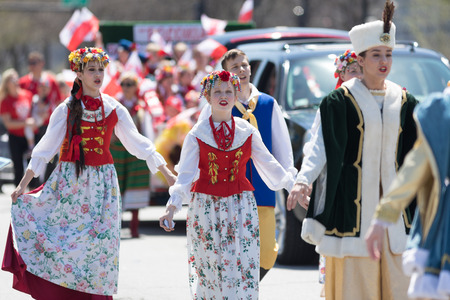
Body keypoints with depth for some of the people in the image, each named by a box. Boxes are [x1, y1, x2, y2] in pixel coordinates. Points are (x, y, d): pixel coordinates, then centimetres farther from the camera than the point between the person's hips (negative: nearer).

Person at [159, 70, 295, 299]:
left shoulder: (247, 132, 6)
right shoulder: (197, 134, 0)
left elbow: (268, 164, 11)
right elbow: (185, 175, -4)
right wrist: (172, 205, -15)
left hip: (240, 206, 1)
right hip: (206, 207, -1)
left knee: (242, 266, -6)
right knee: (209, 269, -1)